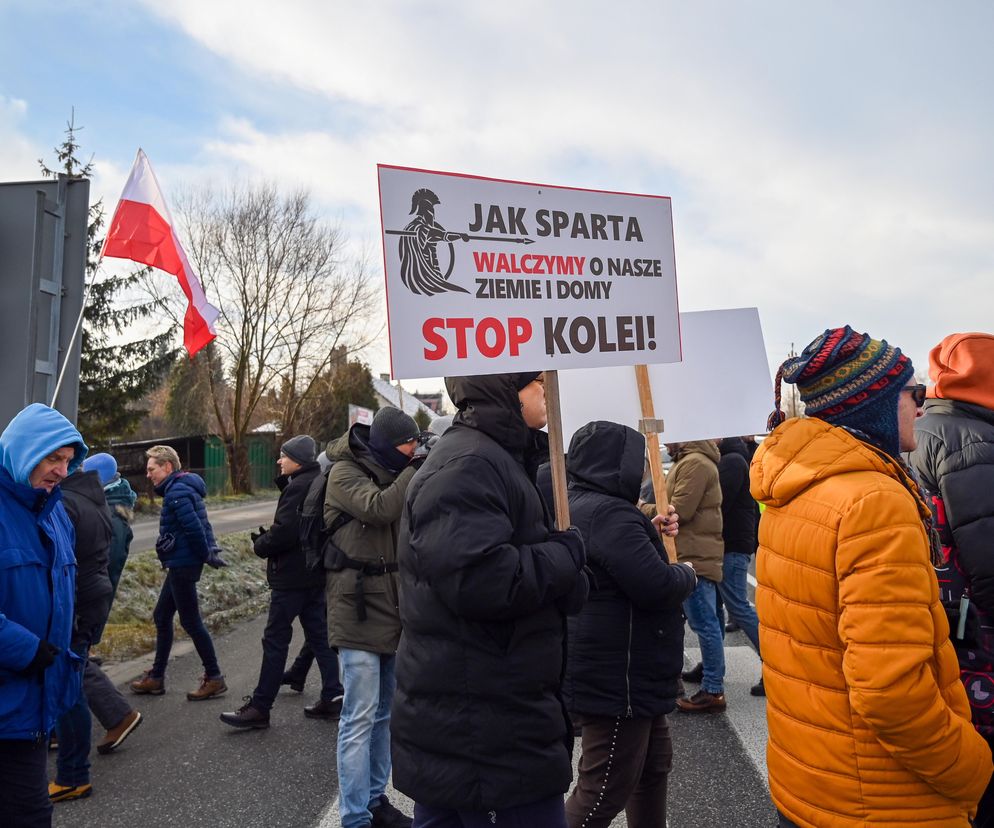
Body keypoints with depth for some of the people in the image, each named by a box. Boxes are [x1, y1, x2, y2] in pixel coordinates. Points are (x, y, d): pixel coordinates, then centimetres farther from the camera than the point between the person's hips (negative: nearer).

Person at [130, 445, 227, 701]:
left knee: (190, 621, -2)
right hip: (180, 564, 10)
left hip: (183, 565, -10)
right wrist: (210, 552, 7)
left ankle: (214, 678, 8)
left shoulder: (177, 492, -17)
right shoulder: (184, 488, 15)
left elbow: (194, 527, -25)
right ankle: (156, 677, 26)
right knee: (161, 616, 16)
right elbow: (199, 525, 15)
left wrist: (205, 555, -13)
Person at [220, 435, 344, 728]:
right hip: (316, 573, 10)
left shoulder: (297, 487, -17)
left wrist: (260, 545, -7)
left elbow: (284, 531, -24)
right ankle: (332, 697, 18)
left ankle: (260, 707, 7)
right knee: (318, 635, 14)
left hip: (292, 576, -10)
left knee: (275, 640, -1)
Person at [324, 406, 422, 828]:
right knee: (360, 718, -5)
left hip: (391, 606, 8)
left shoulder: (389, 473, 14)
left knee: (383, 714, 15)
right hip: (359, 608, -7)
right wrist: (416, 469, -16)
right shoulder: (344, 472, -7)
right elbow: (378, 508, -23)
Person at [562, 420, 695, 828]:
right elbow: (657, 587, -27)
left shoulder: (577, 506, 11)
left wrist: (649, 531, 14)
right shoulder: (608, 513, -23)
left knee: (654, 762, 25)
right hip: (616, 681, -11)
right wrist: (687, 574, -6)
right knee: (604, 792, -1)